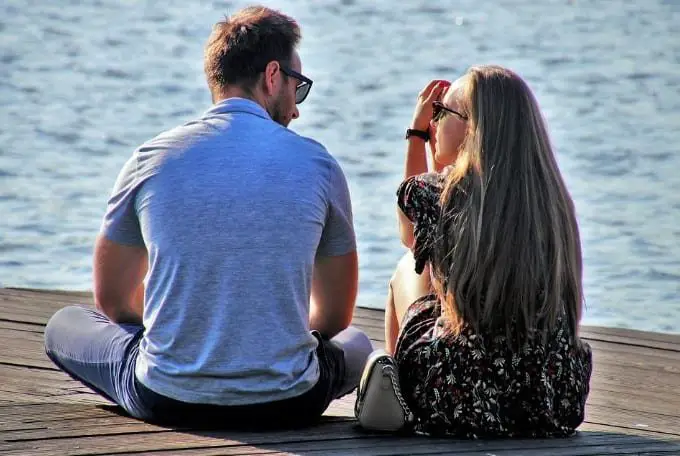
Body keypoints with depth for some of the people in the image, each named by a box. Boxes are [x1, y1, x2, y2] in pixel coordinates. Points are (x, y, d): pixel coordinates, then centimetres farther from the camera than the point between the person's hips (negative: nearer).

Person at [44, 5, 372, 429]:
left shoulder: (150, 160, -1)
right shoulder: (318, 164, -2)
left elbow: (112, 301, 12)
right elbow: (336, 316, 9)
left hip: (165, 400, -1)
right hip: (288, 403, 1)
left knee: (65, 325, 28)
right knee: (354, 344, 34)